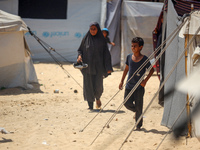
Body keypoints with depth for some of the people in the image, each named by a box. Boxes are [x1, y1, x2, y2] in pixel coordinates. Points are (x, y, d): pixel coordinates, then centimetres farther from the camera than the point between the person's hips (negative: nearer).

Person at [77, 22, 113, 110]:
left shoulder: (102, 40, 1)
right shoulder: (86, 39, 4)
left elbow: (106, 54, 0)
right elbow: (80, 50, 12)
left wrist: (108, 68, -6)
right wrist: (79, 56, -12)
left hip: (98, 66, -1)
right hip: (88, 66, 1)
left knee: (98, 85, -4)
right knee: (88, 85, -2)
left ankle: (97, 98, 29)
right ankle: (90, 105, 5)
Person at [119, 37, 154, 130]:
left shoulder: (145, 59, -10)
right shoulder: (129, 57, 2)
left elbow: (151, 70, 0)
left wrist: (145, 80, -11)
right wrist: (122, 81, 15)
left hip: (139, 87, -4)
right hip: (129, 86, 4)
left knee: (138, 106, 1)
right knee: (127, 104, 3)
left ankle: (138, 125, 13)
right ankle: (136, 112, 34)